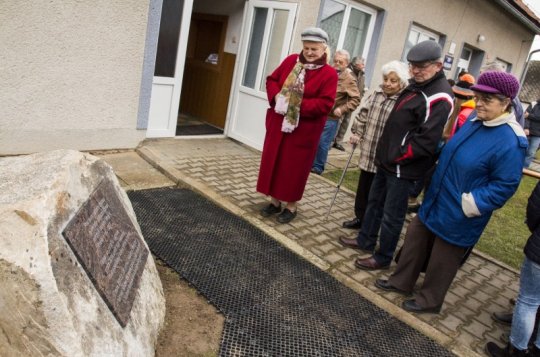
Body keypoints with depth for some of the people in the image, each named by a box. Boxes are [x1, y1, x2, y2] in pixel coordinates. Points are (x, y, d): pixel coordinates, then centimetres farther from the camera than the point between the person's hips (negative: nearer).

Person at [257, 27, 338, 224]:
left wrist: (299, 105, -24)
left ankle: (291, 206, 21)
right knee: (273, 162, 11)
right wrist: (276, 96, -13)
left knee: (294, 167, 4)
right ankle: (275, 201, 27)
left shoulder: (329, 74, -9)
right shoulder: (291, 61, 5)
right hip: (278, 122, 5)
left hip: (304, 129, -4)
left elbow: (325, 104, -17)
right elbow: (272, 80, 8)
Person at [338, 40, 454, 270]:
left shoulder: (438, 99, -20)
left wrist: (397, 156, -15)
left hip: (403, 167, -10)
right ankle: (365, 241, 39)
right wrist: (386, 153, 11)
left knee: (391, 215, 4)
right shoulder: (416, 85, 11)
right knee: (375, 202, 21)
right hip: (388, 160, 10)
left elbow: (426, 141, -26)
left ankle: (383, 258, 21)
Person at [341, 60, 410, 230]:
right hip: (368, 153, 6)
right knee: (363, 189, 19)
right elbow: (362, 115, 15)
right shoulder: (376, 94, 6)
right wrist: (356, 133, 7)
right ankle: (360, 218, 37)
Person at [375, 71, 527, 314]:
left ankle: (429, 300, 31)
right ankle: (401, 282, 37)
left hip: (458, 217, -8)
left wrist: (471, 204, -26)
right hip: (435, 202, 8)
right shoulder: (474, 121, 2)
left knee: (442, 261, 10)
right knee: (414, 241, 18)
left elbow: (505, 185, -21)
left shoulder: (510, 142, -23)